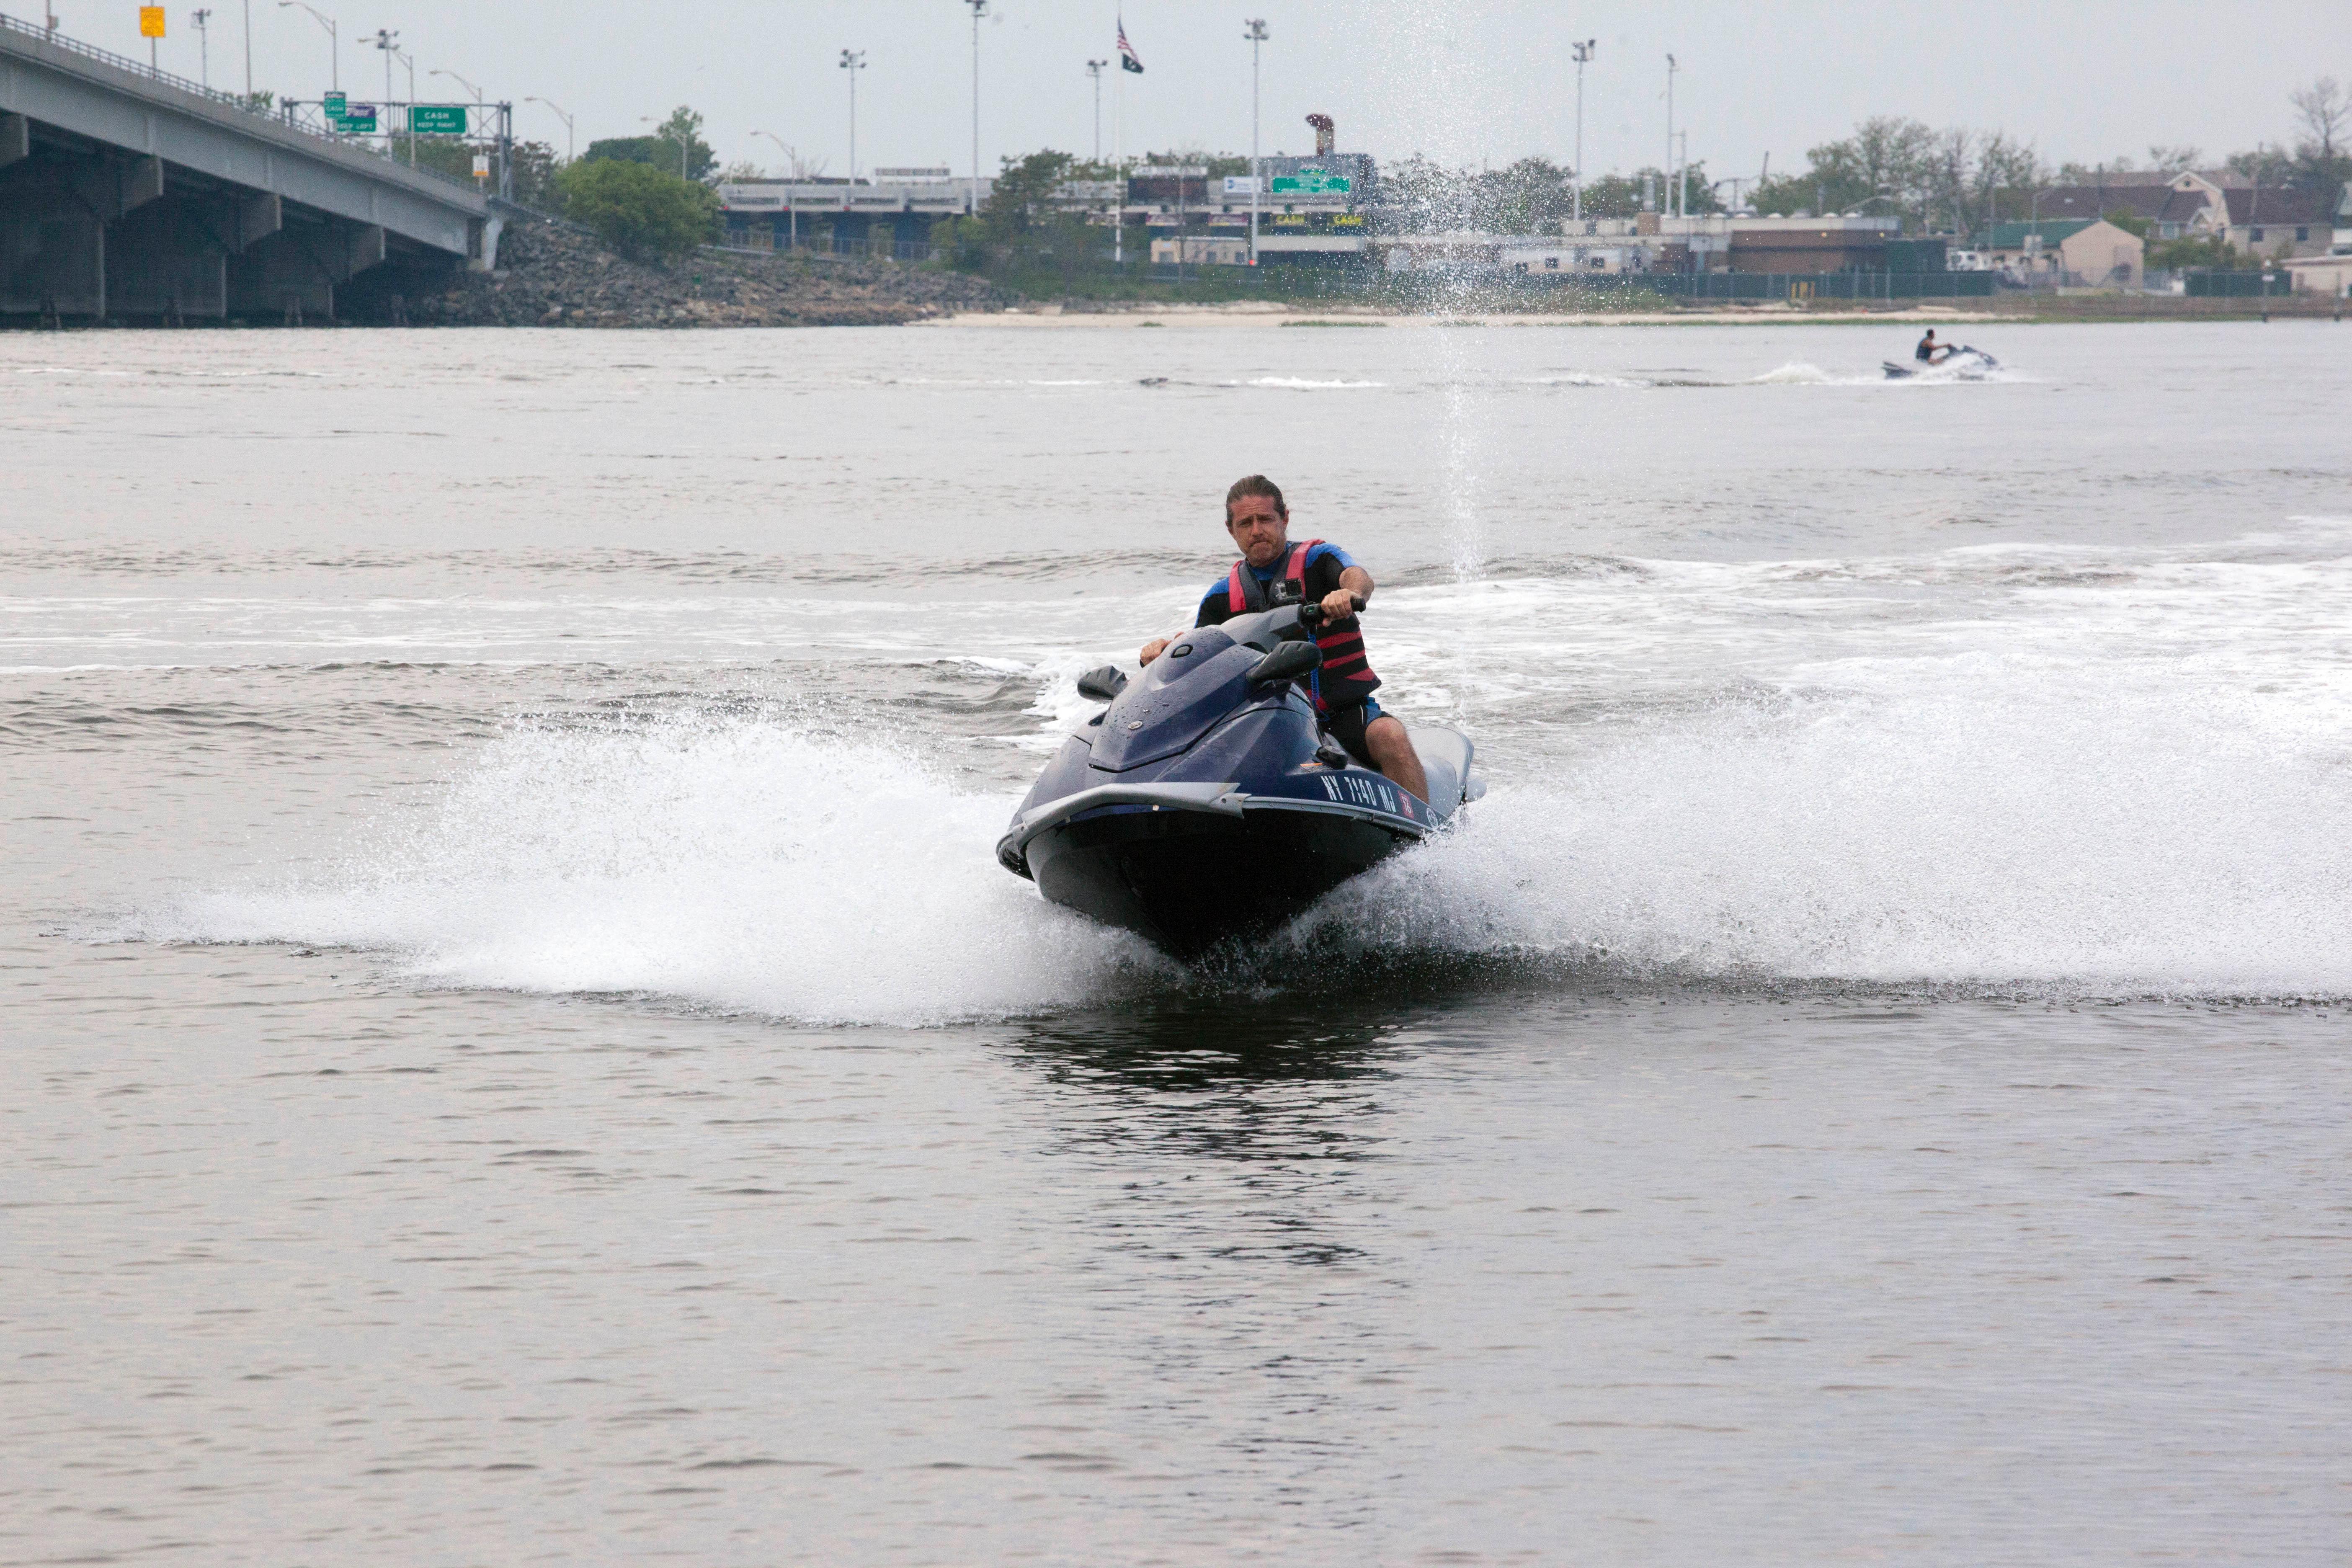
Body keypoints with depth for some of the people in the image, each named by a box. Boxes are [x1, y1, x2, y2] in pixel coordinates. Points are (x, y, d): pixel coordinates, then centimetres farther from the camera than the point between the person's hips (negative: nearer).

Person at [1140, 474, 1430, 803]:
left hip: (1346, 712, -3)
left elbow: (1360, 578, -20)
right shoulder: (1223, 596, 12)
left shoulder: (1317, 559, 1)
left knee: (1390, 737, -32)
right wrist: (1165, 649, -16)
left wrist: (1350, 593, -45)